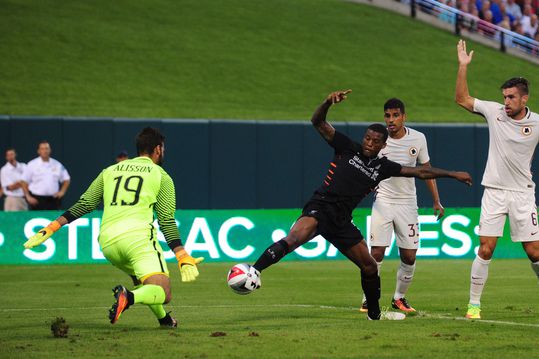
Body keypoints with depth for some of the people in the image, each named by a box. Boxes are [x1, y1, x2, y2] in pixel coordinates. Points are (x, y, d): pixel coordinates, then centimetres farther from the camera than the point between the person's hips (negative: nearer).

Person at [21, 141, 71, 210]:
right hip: (37, 200, -2)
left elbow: (66, 180, 17)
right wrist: (28, 197, -6)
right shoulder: (32, 165, 1)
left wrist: (62, 192, 3)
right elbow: (24, 182, 2)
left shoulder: (57, 165, 8)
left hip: (53, 199, 2)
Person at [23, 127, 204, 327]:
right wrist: (183, 258, 2)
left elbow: (83, 205, 17)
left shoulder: (110, 171, 23)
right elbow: (167, 222, 4)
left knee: (140, 279, 33)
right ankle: (128, 298, -43)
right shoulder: (161, 176, 13)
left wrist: (50, 229, 21)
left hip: (107, 241, 5)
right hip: (138, 236, -5)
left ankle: (164, 318, 18)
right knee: (163, 294, -14)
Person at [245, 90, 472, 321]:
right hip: (320, 208, -5)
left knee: (369, 267, 10)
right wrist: (328, 102, -22)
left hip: (342, 221, 5)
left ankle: (375, 313, 33)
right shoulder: (347, 148, 3)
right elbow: (318, 122, -3)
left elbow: (419, 172, 18)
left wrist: (452, 174, 18)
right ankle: (254, 272, -47)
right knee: (295, 238, -35)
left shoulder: (382, 167, 13)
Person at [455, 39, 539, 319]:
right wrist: (463, 66, -4)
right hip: (494, 190, 0)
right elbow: (462, 99, 3)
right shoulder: (494, 112, -1)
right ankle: (474, 304, 1)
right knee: (485, 249, -6)